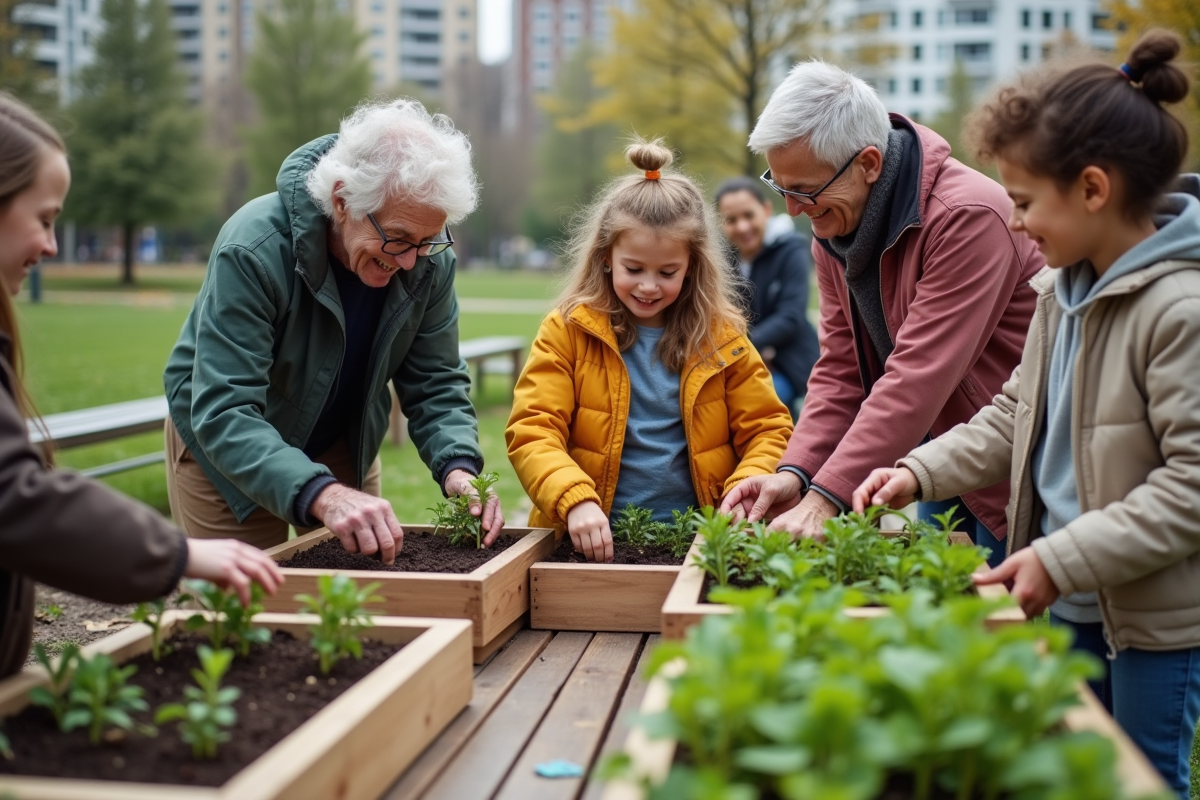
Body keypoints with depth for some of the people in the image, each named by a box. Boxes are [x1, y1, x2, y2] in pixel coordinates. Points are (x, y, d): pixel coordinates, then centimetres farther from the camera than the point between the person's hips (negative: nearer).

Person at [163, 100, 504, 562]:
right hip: (222, 442, -4)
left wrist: (458, 468, -30)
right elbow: (224, 413, -39)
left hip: (344, 446, 4)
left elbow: (435, 384, -10)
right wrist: (320, 494, -53)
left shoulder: (429, 260, -19)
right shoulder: (253, 251, -34)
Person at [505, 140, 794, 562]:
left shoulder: (722, 337, 8)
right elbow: (531, 432, -5)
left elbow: (768, 430, 10)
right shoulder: (567, 330, 2)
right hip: (593, 541, -1)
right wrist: (576, 502, -23)